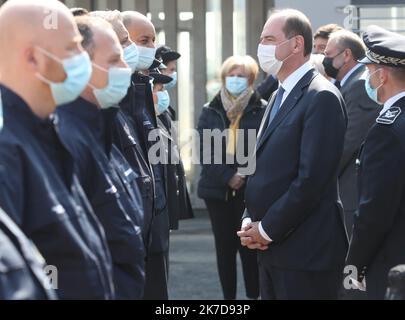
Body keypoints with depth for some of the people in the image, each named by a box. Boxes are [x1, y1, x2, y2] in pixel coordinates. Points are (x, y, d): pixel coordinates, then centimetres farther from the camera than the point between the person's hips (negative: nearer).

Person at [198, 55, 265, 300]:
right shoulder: (210, 111, 8)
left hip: (251, 190, -3)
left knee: (249, 246, -4)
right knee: (225, 246, 7)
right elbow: (205, 150, 0)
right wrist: (228, 177, -12)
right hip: (218, 189, 3)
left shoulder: (262, 110, 0)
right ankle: (229, 297, 13)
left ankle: (254, 296, 2)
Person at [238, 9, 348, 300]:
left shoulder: (322, 98, -12)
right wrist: (250, 220, 4)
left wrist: (267, 229, -13)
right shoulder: (280, 95, 17)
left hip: (306, 251, -8)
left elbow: (312, 178, -19)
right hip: (272, 248, 9)